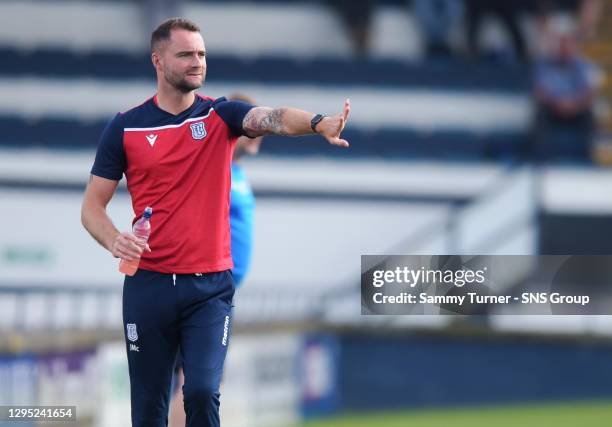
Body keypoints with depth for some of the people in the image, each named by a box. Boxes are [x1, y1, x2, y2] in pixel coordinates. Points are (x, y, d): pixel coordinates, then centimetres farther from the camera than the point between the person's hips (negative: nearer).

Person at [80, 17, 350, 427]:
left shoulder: (221, 115, 2)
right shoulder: (125, 127, 2)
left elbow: (272, 118, -19)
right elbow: (93, 205, 5)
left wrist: (317, 123, -41)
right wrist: (115, 241, -16)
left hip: (210, 285, -1)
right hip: (148, 284, 1)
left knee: (203, 392, -14)